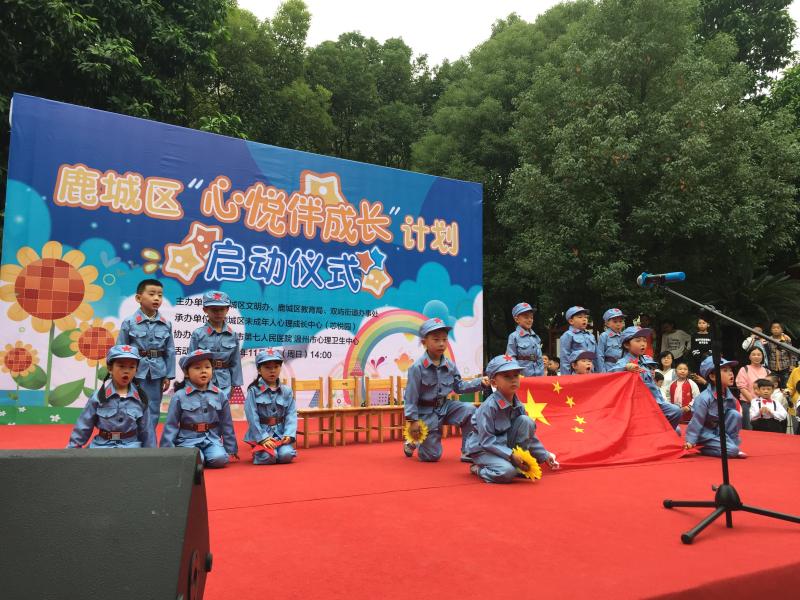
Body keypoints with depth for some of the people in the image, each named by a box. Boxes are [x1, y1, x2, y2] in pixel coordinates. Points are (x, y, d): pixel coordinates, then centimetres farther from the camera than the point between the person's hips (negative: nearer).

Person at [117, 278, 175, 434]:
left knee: (153, 412, 11)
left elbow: (170, 351, 6)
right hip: (136, 372, -3)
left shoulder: (166, 324, 2)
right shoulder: (129, 322, -5)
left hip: (157, 373, 3)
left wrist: (169, 376, 4)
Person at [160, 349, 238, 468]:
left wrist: (231, 448, 13)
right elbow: (171, 425, 0)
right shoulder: (179, 396, -4)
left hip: (212, 438, 2)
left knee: (220, 459, -25)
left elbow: (226, 424, 10)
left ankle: (205, 455, 7)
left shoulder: (220, 395, 3)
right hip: (188, 439, -1)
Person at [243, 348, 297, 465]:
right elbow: (252, 417, -9)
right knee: (268, 457, -25)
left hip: (281, 433, 2)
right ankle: (257, 451, 9)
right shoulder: (253, 391, -4)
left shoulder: (287, 391, 5)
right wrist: (263, 438, -16)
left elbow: (291, 415, 0)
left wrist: (289, 435, -15)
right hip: (261, 433, -2)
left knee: (286, 455, -22)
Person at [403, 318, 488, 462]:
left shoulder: (450, 365, -4)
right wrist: (413, 420, -20)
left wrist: (480, 382, -7)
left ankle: (467, 452, -6)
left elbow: (459, 387, 6)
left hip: (444, 406, 5)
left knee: (469, 410, -19)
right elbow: (411, 396, -18)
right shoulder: (417, 367, -21)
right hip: (426, 412, -5)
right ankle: (412, 443, 34)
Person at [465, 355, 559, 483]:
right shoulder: (489, 406, -24)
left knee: (525, 421, -12)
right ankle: (478, 469, -2)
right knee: (507, 472, -34)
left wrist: (545, 455, 5)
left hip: (506, 445, 7)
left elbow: (529, 435, 9)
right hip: (483, 449, -7)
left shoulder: (518, 406, -2)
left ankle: (520, 467, -3)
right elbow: (487, 441, -25)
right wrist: (511, 455, -30)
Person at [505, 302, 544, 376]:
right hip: (522, 377, -5)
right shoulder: (514, 337, -4)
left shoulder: (536, 338, 13)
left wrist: (542, 375, 9)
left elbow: (540, 359, 16)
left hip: (538, 377, 5)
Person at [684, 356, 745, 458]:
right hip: (705, 433, -7)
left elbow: (734, 418, 9)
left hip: (719, 430, 7)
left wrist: (735, 439, 11)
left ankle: (732, 443, -2)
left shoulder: (729, 397, -4)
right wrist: (690, 441, -20)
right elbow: (696, 421, -21)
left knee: (735, 414, -15)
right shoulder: (704, 398, -25)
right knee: (731, 450, -23)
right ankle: (702, 448, -3)